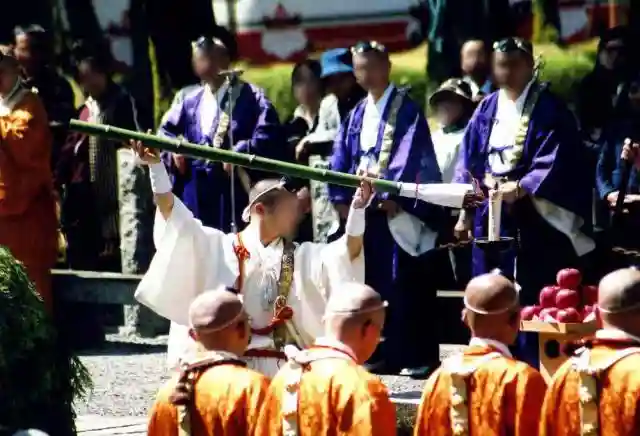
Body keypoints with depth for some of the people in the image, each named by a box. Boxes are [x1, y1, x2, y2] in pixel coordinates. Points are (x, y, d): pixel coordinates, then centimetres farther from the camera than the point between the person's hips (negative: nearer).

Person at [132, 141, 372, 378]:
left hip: (276, 369, 2)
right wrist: (156, 166, -14)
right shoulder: (217, 246, 4)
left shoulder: (298, 257, 11)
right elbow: (170, 208, -3)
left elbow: (348, 251, -2)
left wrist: (358, 208, -18)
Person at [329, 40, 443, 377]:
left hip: (399, 208, -7)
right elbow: (342, 158, 12)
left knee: (404, 285, -8)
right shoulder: (357, 114, 15)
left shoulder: (406, 110, -4)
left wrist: (392, 195, -24)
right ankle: (382, 354, 12)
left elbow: (408, 156, -15)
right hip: (364, 207, 7)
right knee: (372, 284, 7)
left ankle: (417, 356, -6)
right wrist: (341, 197, -1)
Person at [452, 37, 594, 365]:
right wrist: (465, 212, 11)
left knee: (531, 294, -7)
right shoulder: (487, 109, 13)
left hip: (534, 214, -5)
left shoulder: (549, 109, -3)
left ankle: (533, 365, -4)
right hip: (491, 212, 5)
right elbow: (468, 162, 16)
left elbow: (554, 161, -13)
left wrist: (521, 187, -26)